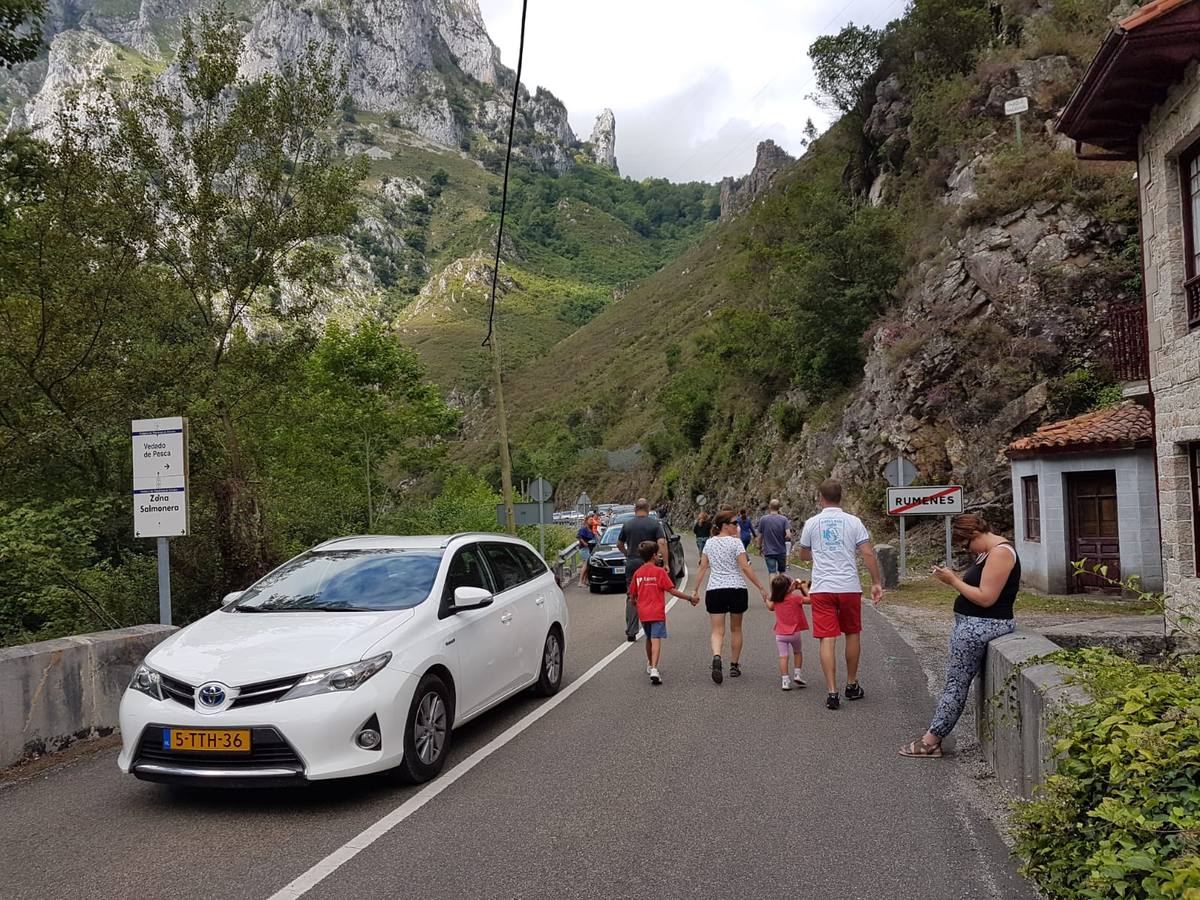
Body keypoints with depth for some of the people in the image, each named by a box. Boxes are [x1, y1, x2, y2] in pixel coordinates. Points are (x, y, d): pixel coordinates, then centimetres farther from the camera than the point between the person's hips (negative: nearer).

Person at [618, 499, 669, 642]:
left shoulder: (627, 524, 5)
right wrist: (666, 563, -11)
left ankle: (631, 632, 0)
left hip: (632, 564, 2)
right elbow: (662, 543, -13)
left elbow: (619, 545, 15)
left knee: (631, 598, 5)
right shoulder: (655, 524, -3)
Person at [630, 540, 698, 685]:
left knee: (649, 639, 22)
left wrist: (634, 602, 33)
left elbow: (633, 594, 11)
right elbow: (672, 590, -10)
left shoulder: (637, 573, 6)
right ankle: (654, 669, -24)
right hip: (657, 612, -5)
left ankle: (650, 666, 37)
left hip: (643, 613, 5)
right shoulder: (659, 571, -8)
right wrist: (689, 598, -2)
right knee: (656, 640, -9)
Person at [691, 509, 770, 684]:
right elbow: (745, 567, -12)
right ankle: (734, 666, 21)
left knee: (717, 630, 0)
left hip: (714, 590, 2)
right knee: (736, 629, 15)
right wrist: (761, 588, -9)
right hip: (736, 589, -2)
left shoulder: (709, 543, 7)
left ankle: (716, 657, -27)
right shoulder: (735, 542, -7)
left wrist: (696, 591, 14)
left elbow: (703, 568, 8)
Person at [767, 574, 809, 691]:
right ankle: (797, 674, 15)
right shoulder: (795, 598, -15)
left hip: (780, 634, 2)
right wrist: (804, 589, 2)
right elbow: (809, 599, -12)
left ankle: (785, 681, -3)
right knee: (798, 652, 22)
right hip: (794, 633, -2)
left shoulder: (775, 600, -2)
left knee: (783, 656, 2)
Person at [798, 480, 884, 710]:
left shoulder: (812, 523, 3)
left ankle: (832, 692, -7)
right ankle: (852, 686, 27)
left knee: (827, 640, -1)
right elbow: (868, 554, -6)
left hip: (822, 589, 0)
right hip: (849, 587, 0)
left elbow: (803, 555, 16)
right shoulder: (853, 522, 0)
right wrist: (877, 583, 0)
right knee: (852, 634, 17)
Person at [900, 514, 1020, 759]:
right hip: (971, 624, 10)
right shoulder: (989, 551, 16)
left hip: (979, 626, -10)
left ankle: (931, 740, -1)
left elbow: (986, 598, -21)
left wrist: (954, 581, -15)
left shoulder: (1000, 553, -16)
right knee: (956, 682, 8)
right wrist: (953, 578, 4)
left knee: (956, 683, -6)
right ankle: (934, 737, 9)